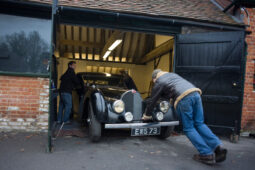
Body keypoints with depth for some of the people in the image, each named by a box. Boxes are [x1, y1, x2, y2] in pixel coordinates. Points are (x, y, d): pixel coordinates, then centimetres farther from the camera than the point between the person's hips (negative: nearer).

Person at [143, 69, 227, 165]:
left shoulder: (158, 83, 14)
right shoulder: (172, 74, 32)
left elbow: (152, 100, 19)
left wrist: (147, 115, 32)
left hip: (183, 98, -6)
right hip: (195, 93, 7)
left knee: (188, 128, 3)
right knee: (199, 124, 12)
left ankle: (207, 155, -1)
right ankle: (218, 146, 0)